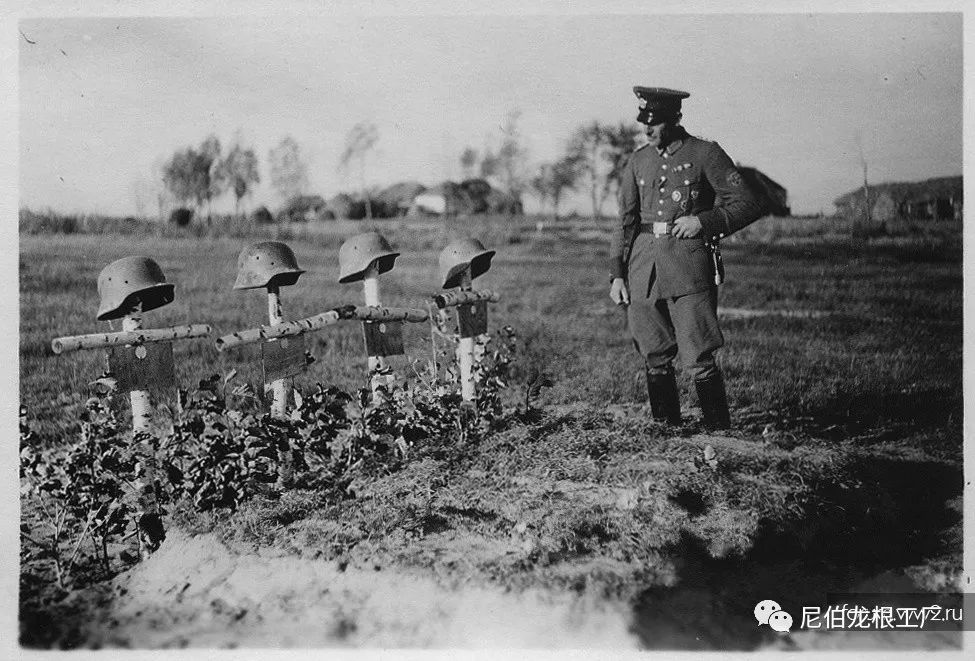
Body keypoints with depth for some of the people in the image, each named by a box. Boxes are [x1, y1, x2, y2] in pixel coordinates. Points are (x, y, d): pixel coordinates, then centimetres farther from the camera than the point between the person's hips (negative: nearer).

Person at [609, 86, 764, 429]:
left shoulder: (705, 154, 1)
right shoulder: (638, 161, 13)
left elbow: (748, 205, 0)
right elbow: (625, 221, 16)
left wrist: (703, 221, -13)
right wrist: (617, 274, 9)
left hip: (689, 267, -4)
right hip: (643, 269, 4)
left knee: (699, 360, -9)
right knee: (655, 360, 8)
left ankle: (720, 432, 2)